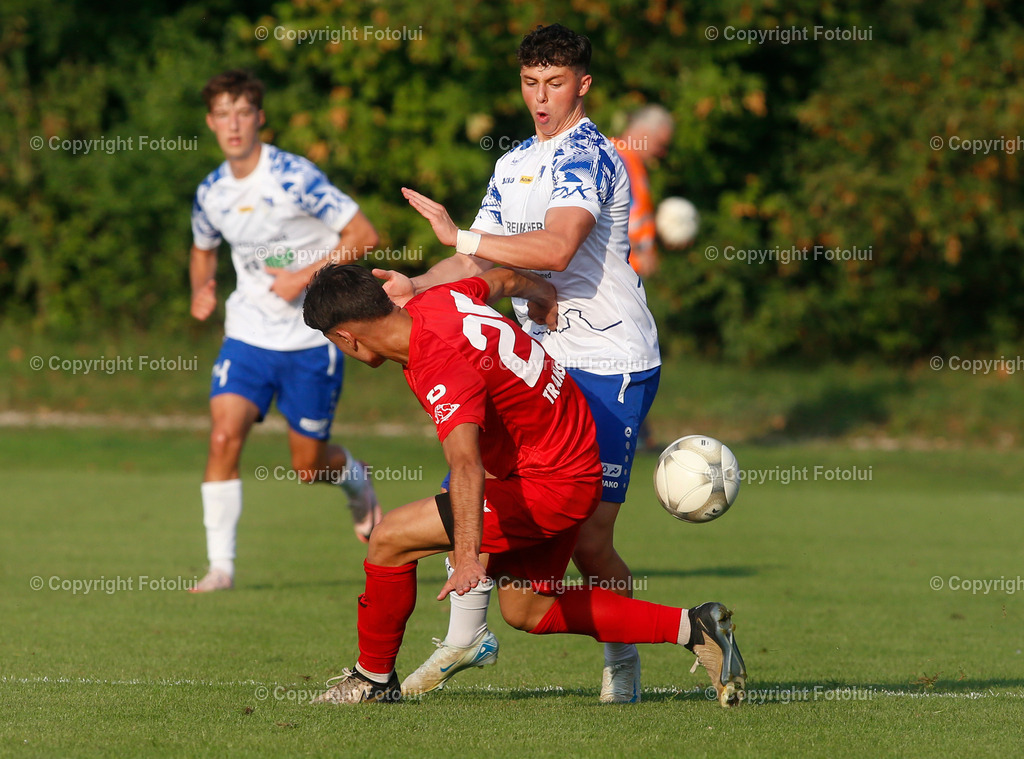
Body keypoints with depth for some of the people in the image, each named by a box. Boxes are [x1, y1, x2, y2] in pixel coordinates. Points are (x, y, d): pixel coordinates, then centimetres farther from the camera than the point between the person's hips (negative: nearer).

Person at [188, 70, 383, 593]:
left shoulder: (295, 177, -15)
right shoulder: (211, 193, 2)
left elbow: (364, 235, -13)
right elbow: (203, 251, 23)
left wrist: (305, 276, -20)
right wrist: (201, 289, 2)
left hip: (312, 338, -4)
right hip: (248, 333, 4)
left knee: (307, 465, 4)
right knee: (223, 436, -17)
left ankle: (358, 482, 41)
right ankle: (220, 564, -11)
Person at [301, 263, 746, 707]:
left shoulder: (442, 372, -30)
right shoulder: (437, 301, -3)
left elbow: (466, 464, -45)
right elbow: (504, 280, 19)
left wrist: (469, 557, -56)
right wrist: (544, 296, 40)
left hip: (552, 485, -10)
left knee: (390, 539, -11)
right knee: (526, 610, 18)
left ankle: (373, 679, 7)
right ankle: (691, 628, 16)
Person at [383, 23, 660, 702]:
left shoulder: (587, 155, -13)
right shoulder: (514, 164, 15)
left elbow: (556, 248, -28)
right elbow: (480, 263, 15)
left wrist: (460, 236, -22)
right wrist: (416, 287, -4)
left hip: (609, 366, -8)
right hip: (539, 360, 8)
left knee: (589, 541, -9)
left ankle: (623, 661, 11)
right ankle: (467, 637, 18)